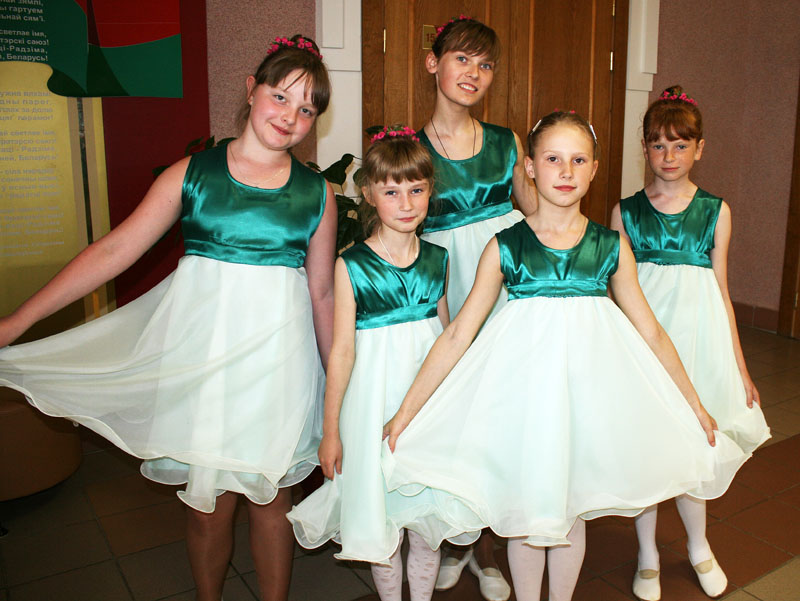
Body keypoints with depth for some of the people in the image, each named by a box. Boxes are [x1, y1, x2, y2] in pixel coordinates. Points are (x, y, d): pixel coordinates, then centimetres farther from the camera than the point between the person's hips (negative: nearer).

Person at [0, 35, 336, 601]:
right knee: (207, 499, 10)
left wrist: (339, 380, 11)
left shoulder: (317, 193, 2)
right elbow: (114, 250, -2)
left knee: (270, 495, 11)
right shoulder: (191, 173, 0)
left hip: (277, 355, 1)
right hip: (199, 345, 0)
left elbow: (323, 293, 7)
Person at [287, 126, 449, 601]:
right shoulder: (352, 266, -10)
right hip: (376, 393, -3)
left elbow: (445, 333, 11)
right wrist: (330, 429, -4)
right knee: (382, 512, 11)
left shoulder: (437, 259, 2)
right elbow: (343, 351, -7)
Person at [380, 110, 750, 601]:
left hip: (588, 381, 2)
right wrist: (406, 411, -7)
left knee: (572, 507, 17)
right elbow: (458, 334, -5)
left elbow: (650, 332, 8)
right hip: (524, 380, -1)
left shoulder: (612, 246, 1)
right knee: (525, 510, 12)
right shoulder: (505, 247, -5)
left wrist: (695, 406, 12)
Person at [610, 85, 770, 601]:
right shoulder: (626, 211, 3)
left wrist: (741, 367, 7)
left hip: (698, 331, 1)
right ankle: (648, 555, 27)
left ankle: (700, 548, 35)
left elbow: (721, 291, 7)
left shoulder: (715, 211, 5)